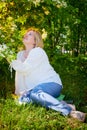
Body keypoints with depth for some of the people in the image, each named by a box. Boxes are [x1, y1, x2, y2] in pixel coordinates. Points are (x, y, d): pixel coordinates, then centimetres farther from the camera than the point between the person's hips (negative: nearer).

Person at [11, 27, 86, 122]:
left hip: (52, 84, -6)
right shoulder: (20, 54, 15)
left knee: (34, 93, -37)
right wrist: (19, 92, 9)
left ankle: (69, 109, -45)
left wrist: (13, 63, 2)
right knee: (23, 98, -25)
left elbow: (24, 68, -17)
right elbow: (20, 73, 15)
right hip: (36, 88, 6)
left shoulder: (38, 51, -9)